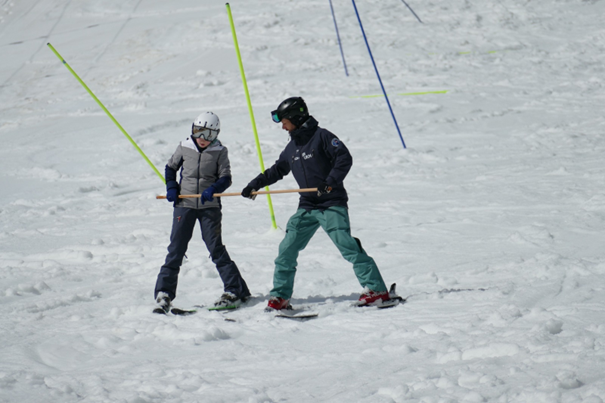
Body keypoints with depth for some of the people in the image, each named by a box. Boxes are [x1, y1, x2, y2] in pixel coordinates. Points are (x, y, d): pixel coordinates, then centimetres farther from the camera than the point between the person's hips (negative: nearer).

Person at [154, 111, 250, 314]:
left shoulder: (219, 151, -2)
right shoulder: (184, 147, 3)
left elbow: (226, 178, -4)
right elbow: (170, 168, 16)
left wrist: (213, 189, -23)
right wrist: (171, 187, -1)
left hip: (209, 206, -2)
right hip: (184, 204, 2)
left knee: (216, 249, -4)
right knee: (176, 249, -1)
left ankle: (235, 291, 3)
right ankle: (163, 293, 2)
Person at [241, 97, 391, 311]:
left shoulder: (321, 136, -8)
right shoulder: (292, 147, 14)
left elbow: (344, 158, -16)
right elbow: (278, 170, 28)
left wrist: (331, 181, -27)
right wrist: (254, 185, 22)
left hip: (332, 205, -7)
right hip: (307, 207, 7)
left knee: (347, 245, -16)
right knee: (287, 249, 1)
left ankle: (377, 289, -13)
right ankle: (280, 296, 10)